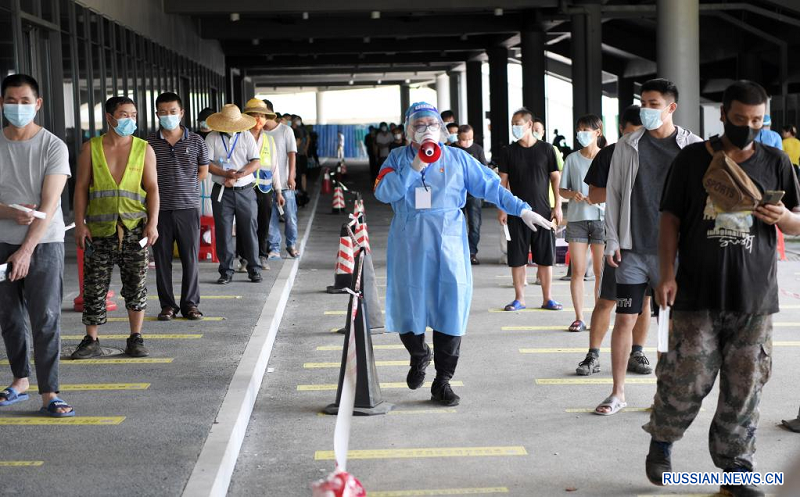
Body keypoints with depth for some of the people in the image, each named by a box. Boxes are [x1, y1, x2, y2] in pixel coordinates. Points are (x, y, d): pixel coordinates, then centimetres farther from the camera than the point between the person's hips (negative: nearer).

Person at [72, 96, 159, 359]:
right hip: (99, 229, 0)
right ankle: (91, 341, 10)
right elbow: (81, 187, 5)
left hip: (134, 228, 0)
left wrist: (153, 223, -8)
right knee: (94, 287, 2)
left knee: (135, 285, 4)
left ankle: (135, 339, 14)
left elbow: (152, 188, 2)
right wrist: (80, 224, -2)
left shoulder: (144, 149, 5)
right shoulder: (91, 148, 5)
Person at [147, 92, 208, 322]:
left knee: (190, 258, 2)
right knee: (162, 259, 4)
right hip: (160, 208, 0)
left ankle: (190, 304, 13)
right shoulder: (149, 143, 2)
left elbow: (203, 172, 13)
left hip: (188, 207, 0)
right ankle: (167, 305, 14)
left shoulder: (196, 141, 3)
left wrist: (182, 187, 7)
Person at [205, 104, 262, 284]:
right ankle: (226, 271, 10)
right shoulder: (212, 138, 3)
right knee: (223, 232, 2)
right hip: (222, 192, 0)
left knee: (249, 230, 2)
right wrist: (226, 174, -19)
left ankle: (254, 269, 12)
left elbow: (256, 162, -1)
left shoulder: (247, 137, 6)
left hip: (245, 191, 1)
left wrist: (238, 175, -14)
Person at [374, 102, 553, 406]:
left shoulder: (458, 159, 8)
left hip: (448, 246, 0)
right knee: (408, 309, 6)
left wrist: (523, 210, 0)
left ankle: (442, 382, 9)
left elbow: (490, 186, 7)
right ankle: (419, 356, 38)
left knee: (450, 311, -1)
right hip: (409, 247, 0)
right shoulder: (397, 159, 7)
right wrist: (414, 167, -16)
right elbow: (383, 192, -8)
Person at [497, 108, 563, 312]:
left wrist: (557, 206, -1)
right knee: (517, 258, 2)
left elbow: (555, 178, 4)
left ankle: (547, 298, 12)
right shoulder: (508, 152, 4)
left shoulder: (546, 149, 2)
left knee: (546, 258, 3)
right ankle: (519, 298, 12)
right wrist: (502, 208, -2)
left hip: (543, 211, -1)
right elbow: (503, 181, 5)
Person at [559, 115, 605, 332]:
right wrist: (573, 194, -12)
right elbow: (562, 189, 10)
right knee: (578, 271, 0)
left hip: (601, 218, -1)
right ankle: (579, 318, 6)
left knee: (601, 271, 3)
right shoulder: (572, 159, 7)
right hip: (577, 218, 1)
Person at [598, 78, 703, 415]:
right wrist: (612, 241, 1)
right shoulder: (627, 146, 4)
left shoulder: (693, 147, 0)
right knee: (624, 320, 2)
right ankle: (618, 394, 12)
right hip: (633, 249, 1)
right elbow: (613, 195, 7)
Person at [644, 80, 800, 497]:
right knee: (688, 377, -3)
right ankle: (662, 440, 24)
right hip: (697, 295, -2)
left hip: (754, 298, 2)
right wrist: (667, 272, -7)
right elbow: (670, 218, 4)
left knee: (744, 387, 5)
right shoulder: (692, 159, 4)